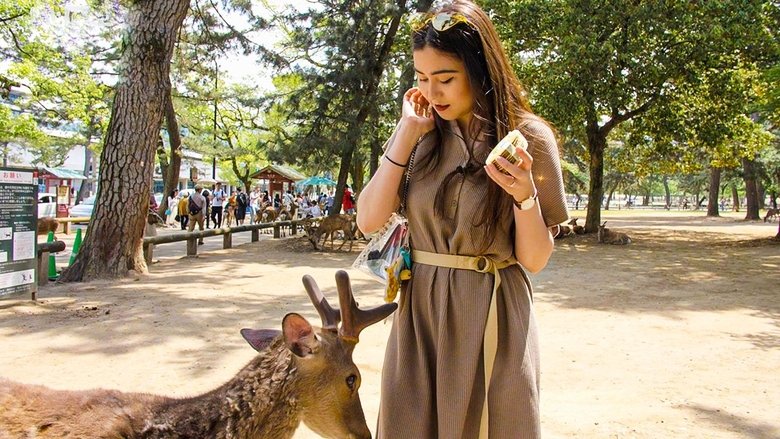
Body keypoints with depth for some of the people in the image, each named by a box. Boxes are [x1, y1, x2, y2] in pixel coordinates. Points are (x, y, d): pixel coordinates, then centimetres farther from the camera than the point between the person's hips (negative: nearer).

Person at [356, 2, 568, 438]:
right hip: (419, 311, 3)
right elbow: (369, 220, -8)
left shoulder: (527, 137, -7)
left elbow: (535, 259, -6)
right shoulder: (420, 136, 3)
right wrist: (407, 132, -9)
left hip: (491, 316, -3)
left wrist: (524, 196, -24)